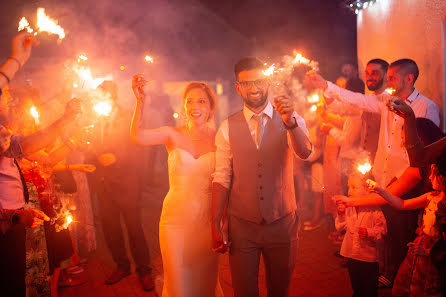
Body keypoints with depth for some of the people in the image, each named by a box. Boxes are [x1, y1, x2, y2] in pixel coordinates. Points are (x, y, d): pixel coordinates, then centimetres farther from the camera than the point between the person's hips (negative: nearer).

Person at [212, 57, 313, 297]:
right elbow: (222, 178, -3)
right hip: (241, 225, 0)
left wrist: (290, 122, -37)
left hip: (282, 223, 1)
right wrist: (216, 224, -6)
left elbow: (305, 153, -20)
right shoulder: (227, 128, -2)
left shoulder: (291, 119, -2)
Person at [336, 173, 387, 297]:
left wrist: (369, 232, -29)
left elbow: (382, 229, -14)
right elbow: (340, 228, 4)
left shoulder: (373, 209, -12)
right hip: (352, 255, 5)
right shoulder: (348, 207, 1)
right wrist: (341, 215, -11)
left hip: (369, 256, -4)